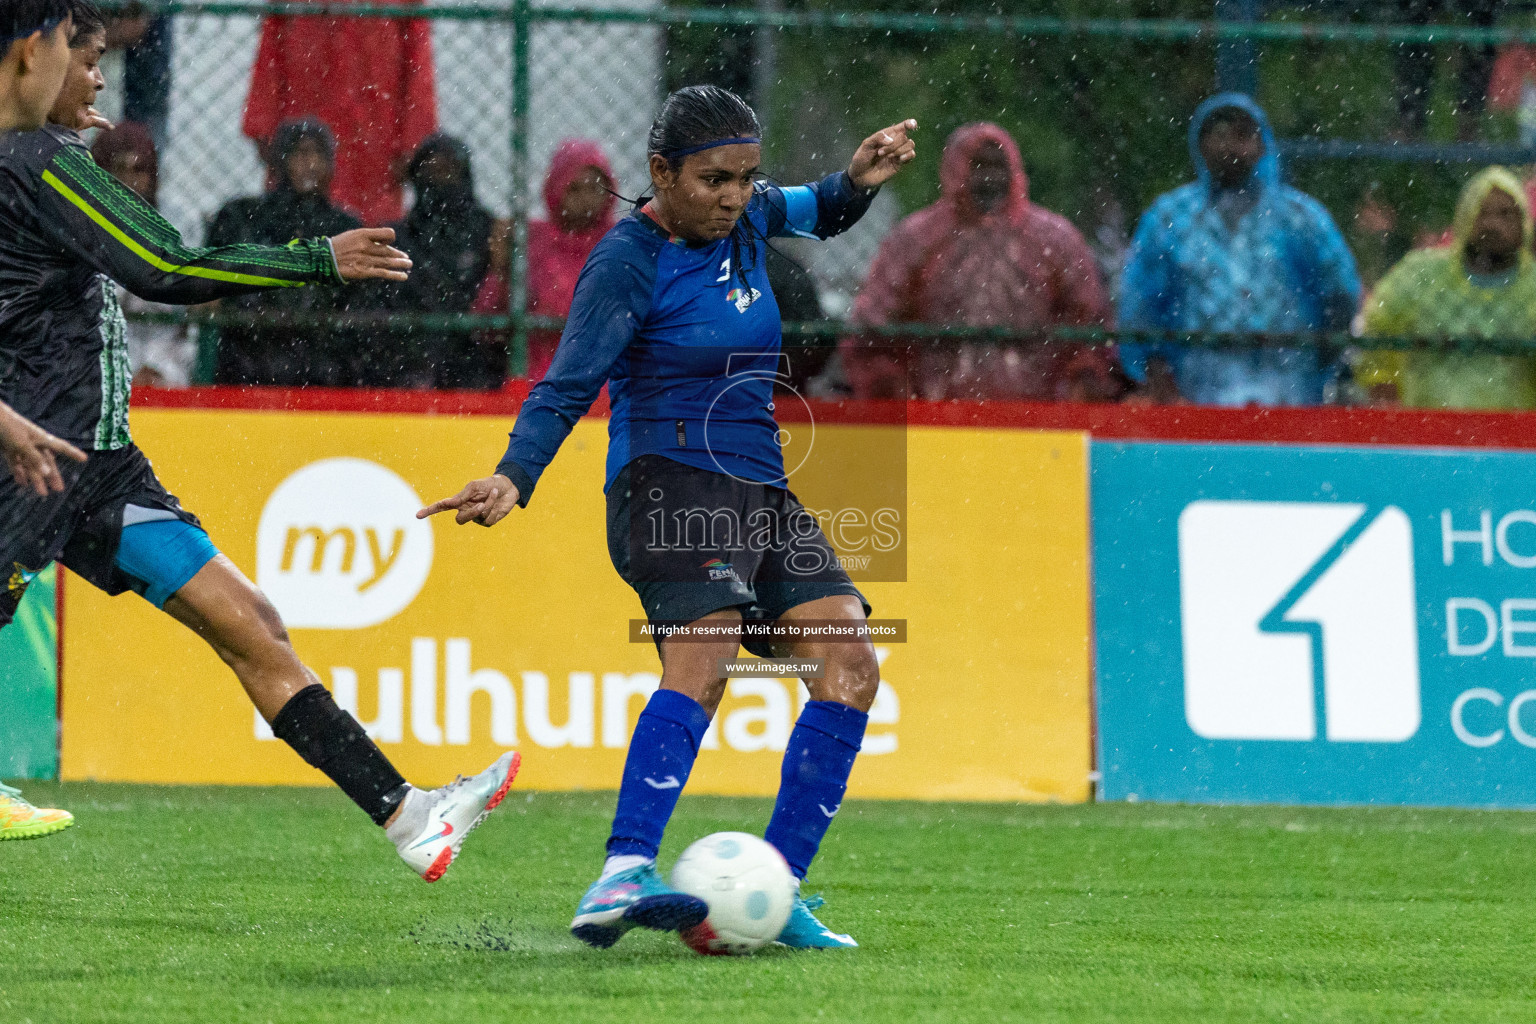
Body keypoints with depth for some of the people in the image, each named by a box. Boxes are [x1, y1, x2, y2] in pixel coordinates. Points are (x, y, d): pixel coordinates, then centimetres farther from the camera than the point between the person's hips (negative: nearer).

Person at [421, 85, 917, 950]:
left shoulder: (745, 218, 11)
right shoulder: (631, 262, -11)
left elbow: (821, 215, 32)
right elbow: (568, 386, -16)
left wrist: (859, 181, 10)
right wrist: (513, 478, -31)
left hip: (760, 488, 8)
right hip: (672, 480, -8)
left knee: (851, 668, -5)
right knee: (702, 659, -31)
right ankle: (625, 875, -46)